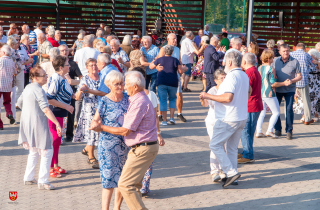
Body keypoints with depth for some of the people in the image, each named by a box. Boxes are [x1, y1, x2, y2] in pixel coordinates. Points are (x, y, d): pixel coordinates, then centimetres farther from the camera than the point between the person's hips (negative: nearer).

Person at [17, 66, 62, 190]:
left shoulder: (28, 88, 10)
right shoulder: (38, 90, -18)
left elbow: (19, 103, 22)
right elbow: (46, 110, -25)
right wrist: (57, 124, -27)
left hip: (27, 123, 10)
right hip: (38, 124, -10)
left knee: (34, 151, 22)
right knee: (46, 151, -4)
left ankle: (28, 178, 27)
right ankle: (42, 181, -4)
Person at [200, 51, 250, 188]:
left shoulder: (232, 76, -18)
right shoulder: (245, 76, 12)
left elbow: (228, 98, -28)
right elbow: (248, 92, 30)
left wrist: (209, 96, -19)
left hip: (229, 119, -9)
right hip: (242, 118, 9)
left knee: (215, 145, -2)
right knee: (232, 148, 15)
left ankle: (231, 172, -9)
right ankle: (232, 176, 17)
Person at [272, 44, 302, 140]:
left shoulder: (294, 61, -4)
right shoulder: (275, 61, 3)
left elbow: (299, 76, -2)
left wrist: (292, 81, -20)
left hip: (289, 89, -3)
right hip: (277, 89, 3)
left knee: (289, 109, -7)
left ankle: (289, 131, 5)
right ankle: (278, 129, 20)